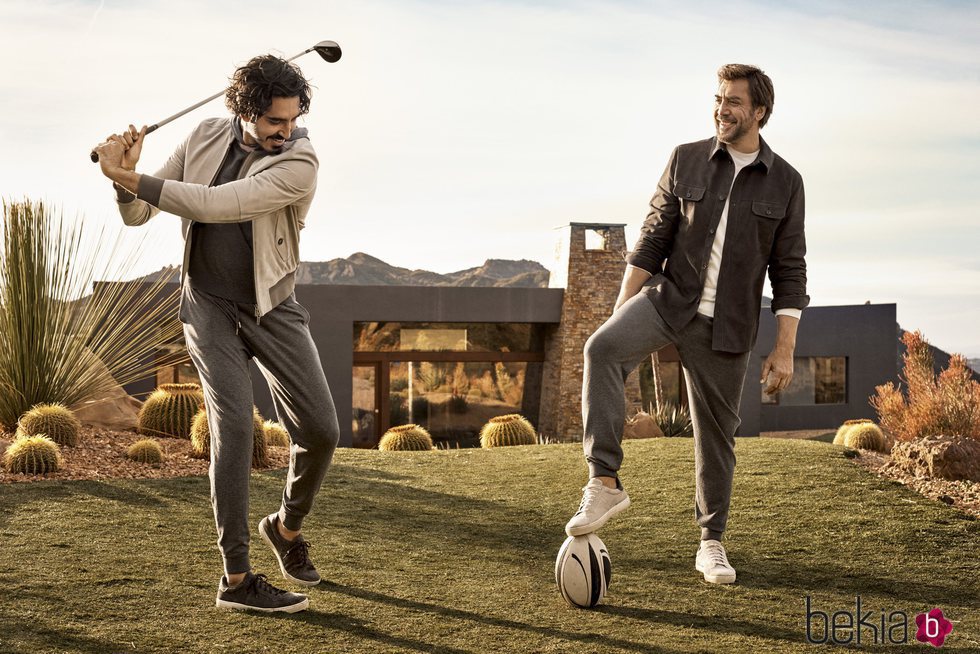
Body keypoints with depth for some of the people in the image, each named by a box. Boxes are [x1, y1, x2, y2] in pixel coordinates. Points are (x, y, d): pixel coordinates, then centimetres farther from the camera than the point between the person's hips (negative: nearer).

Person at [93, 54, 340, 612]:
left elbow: (214, 205, -29)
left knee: (321, 431, -4)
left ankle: (287, 527, 26)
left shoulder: (300, 162, -18)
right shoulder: (206, 138, -4)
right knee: (234, 427, -14)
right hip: (210, 306, 0)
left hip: (274, 309, 0)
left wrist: (129, 177, -26)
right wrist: (127, 179, -22)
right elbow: (138, 215, 0)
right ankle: (237, 579, -8)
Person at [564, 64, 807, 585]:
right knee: (602, 349, -30)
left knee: (716, 434, 7)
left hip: (725, 325, 0)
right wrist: (620, 311, 0)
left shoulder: (785, 183, 3)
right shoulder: (686, 161, 5)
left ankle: (711, 545, 24)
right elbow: (652, 239, 6)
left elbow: (789, 272, 3)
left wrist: (784, 350, -3)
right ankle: (604, 484, -29)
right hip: (668, 298, 0)